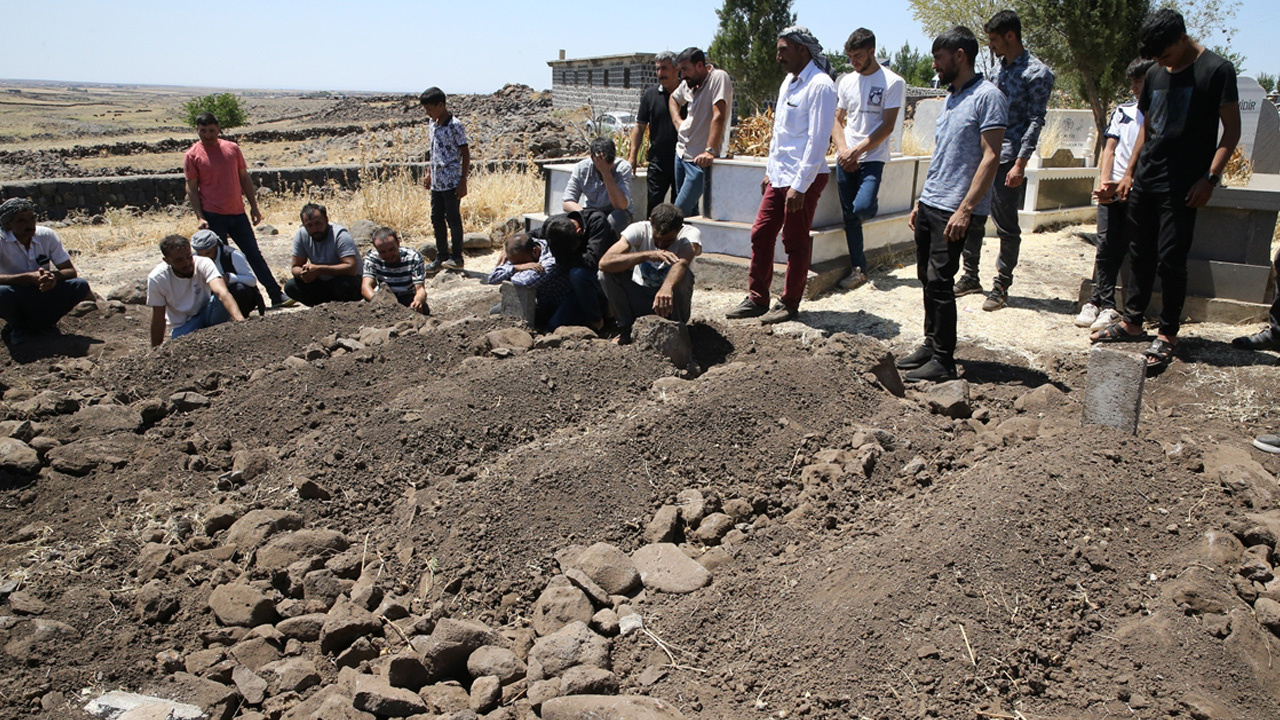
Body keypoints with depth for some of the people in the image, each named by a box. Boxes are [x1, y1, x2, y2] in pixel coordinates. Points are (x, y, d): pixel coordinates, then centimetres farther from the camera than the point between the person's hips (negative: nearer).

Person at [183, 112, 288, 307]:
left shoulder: (232, 148, 7)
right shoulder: (192, 155, -3)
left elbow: (244, 178, 12)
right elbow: (191, 188, -3)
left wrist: (254, 206, 8)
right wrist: (199, 217, -11)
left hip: (238, 213, 3)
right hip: (213, 216, -3)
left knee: (255, 255, 5)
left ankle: (277, 296, 7)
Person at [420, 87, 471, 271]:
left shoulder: (455, 126, -13)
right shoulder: (432, 124, 10)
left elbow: (465, 153, -12)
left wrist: (463, 181, -15)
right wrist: (429, 173, 17)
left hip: (451, 182, -8)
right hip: (436, 181, 8)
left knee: (453, 218, -1)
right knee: (437, 218, 10)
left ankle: (457, 257, 9)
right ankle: (441, 257, 19)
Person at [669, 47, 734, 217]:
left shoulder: (718, 78, -13)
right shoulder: (688, 83, 10)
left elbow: (718, 116, -23)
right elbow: (674, 98, 32)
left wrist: (710, 151, -32)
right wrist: (677, 121, 11)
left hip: (700, 159, -8)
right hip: (681, 152, 8)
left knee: (679, 212, -13)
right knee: (690, 210, 13)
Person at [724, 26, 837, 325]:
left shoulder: (820, 86, -14)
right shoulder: (789, 82, 14)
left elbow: (818, 141, -18)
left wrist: (800, 185, -21)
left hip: (804, 178, -9)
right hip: (779, 175, 9)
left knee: (796, 242, 1)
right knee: (761, 234, 8)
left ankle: (790, 304, 13)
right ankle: (757, 299, 18)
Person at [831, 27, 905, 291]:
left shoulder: (892, 82, -4)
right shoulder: (846, 81, 11)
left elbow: (887, 126, -9)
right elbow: (837, 120, 11)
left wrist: (856, 151, -14)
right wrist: (842, 150, -6)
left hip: (873, 158, -4)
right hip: (846, 158, 5)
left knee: (861, 208, -23)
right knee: (849, 216, 3)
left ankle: (870, 210, 15)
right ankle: (858, 269, 13)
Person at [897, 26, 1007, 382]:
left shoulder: (987, 96, -9)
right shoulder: (951, 98, 18)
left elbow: (990, 157, -16)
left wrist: (965, 209, -21)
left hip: (954, 211, -8)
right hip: (929, 206, 8)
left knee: (939, 281, -8)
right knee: (927, 278, 11)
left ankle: (943, 361, -1)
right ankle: (930, 344, 22)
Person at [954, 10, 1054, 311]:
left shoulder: (1037, 73, -8)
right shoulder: (1001, 67, 14)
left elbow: (1035, 121, -12)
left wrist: (1020, 164, -18)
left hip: (1006, 159, -7)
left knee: (1006, 226, -1)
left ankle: (1001, 287, 9)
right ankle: (970, 277, 22)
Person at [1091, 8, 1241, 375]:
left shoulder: (1216, 70, -6)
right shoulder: (1156, 74, 13)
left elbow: (1231, 130, -6)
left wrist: (1210, 177, -15)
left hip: (1182, 186, -6)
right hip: (1145, 180, 6)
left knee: (1171, 259, -5)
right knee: (1140, 255, 12)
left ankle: (1167, 335, 4)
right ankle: (1132, 321, 23)